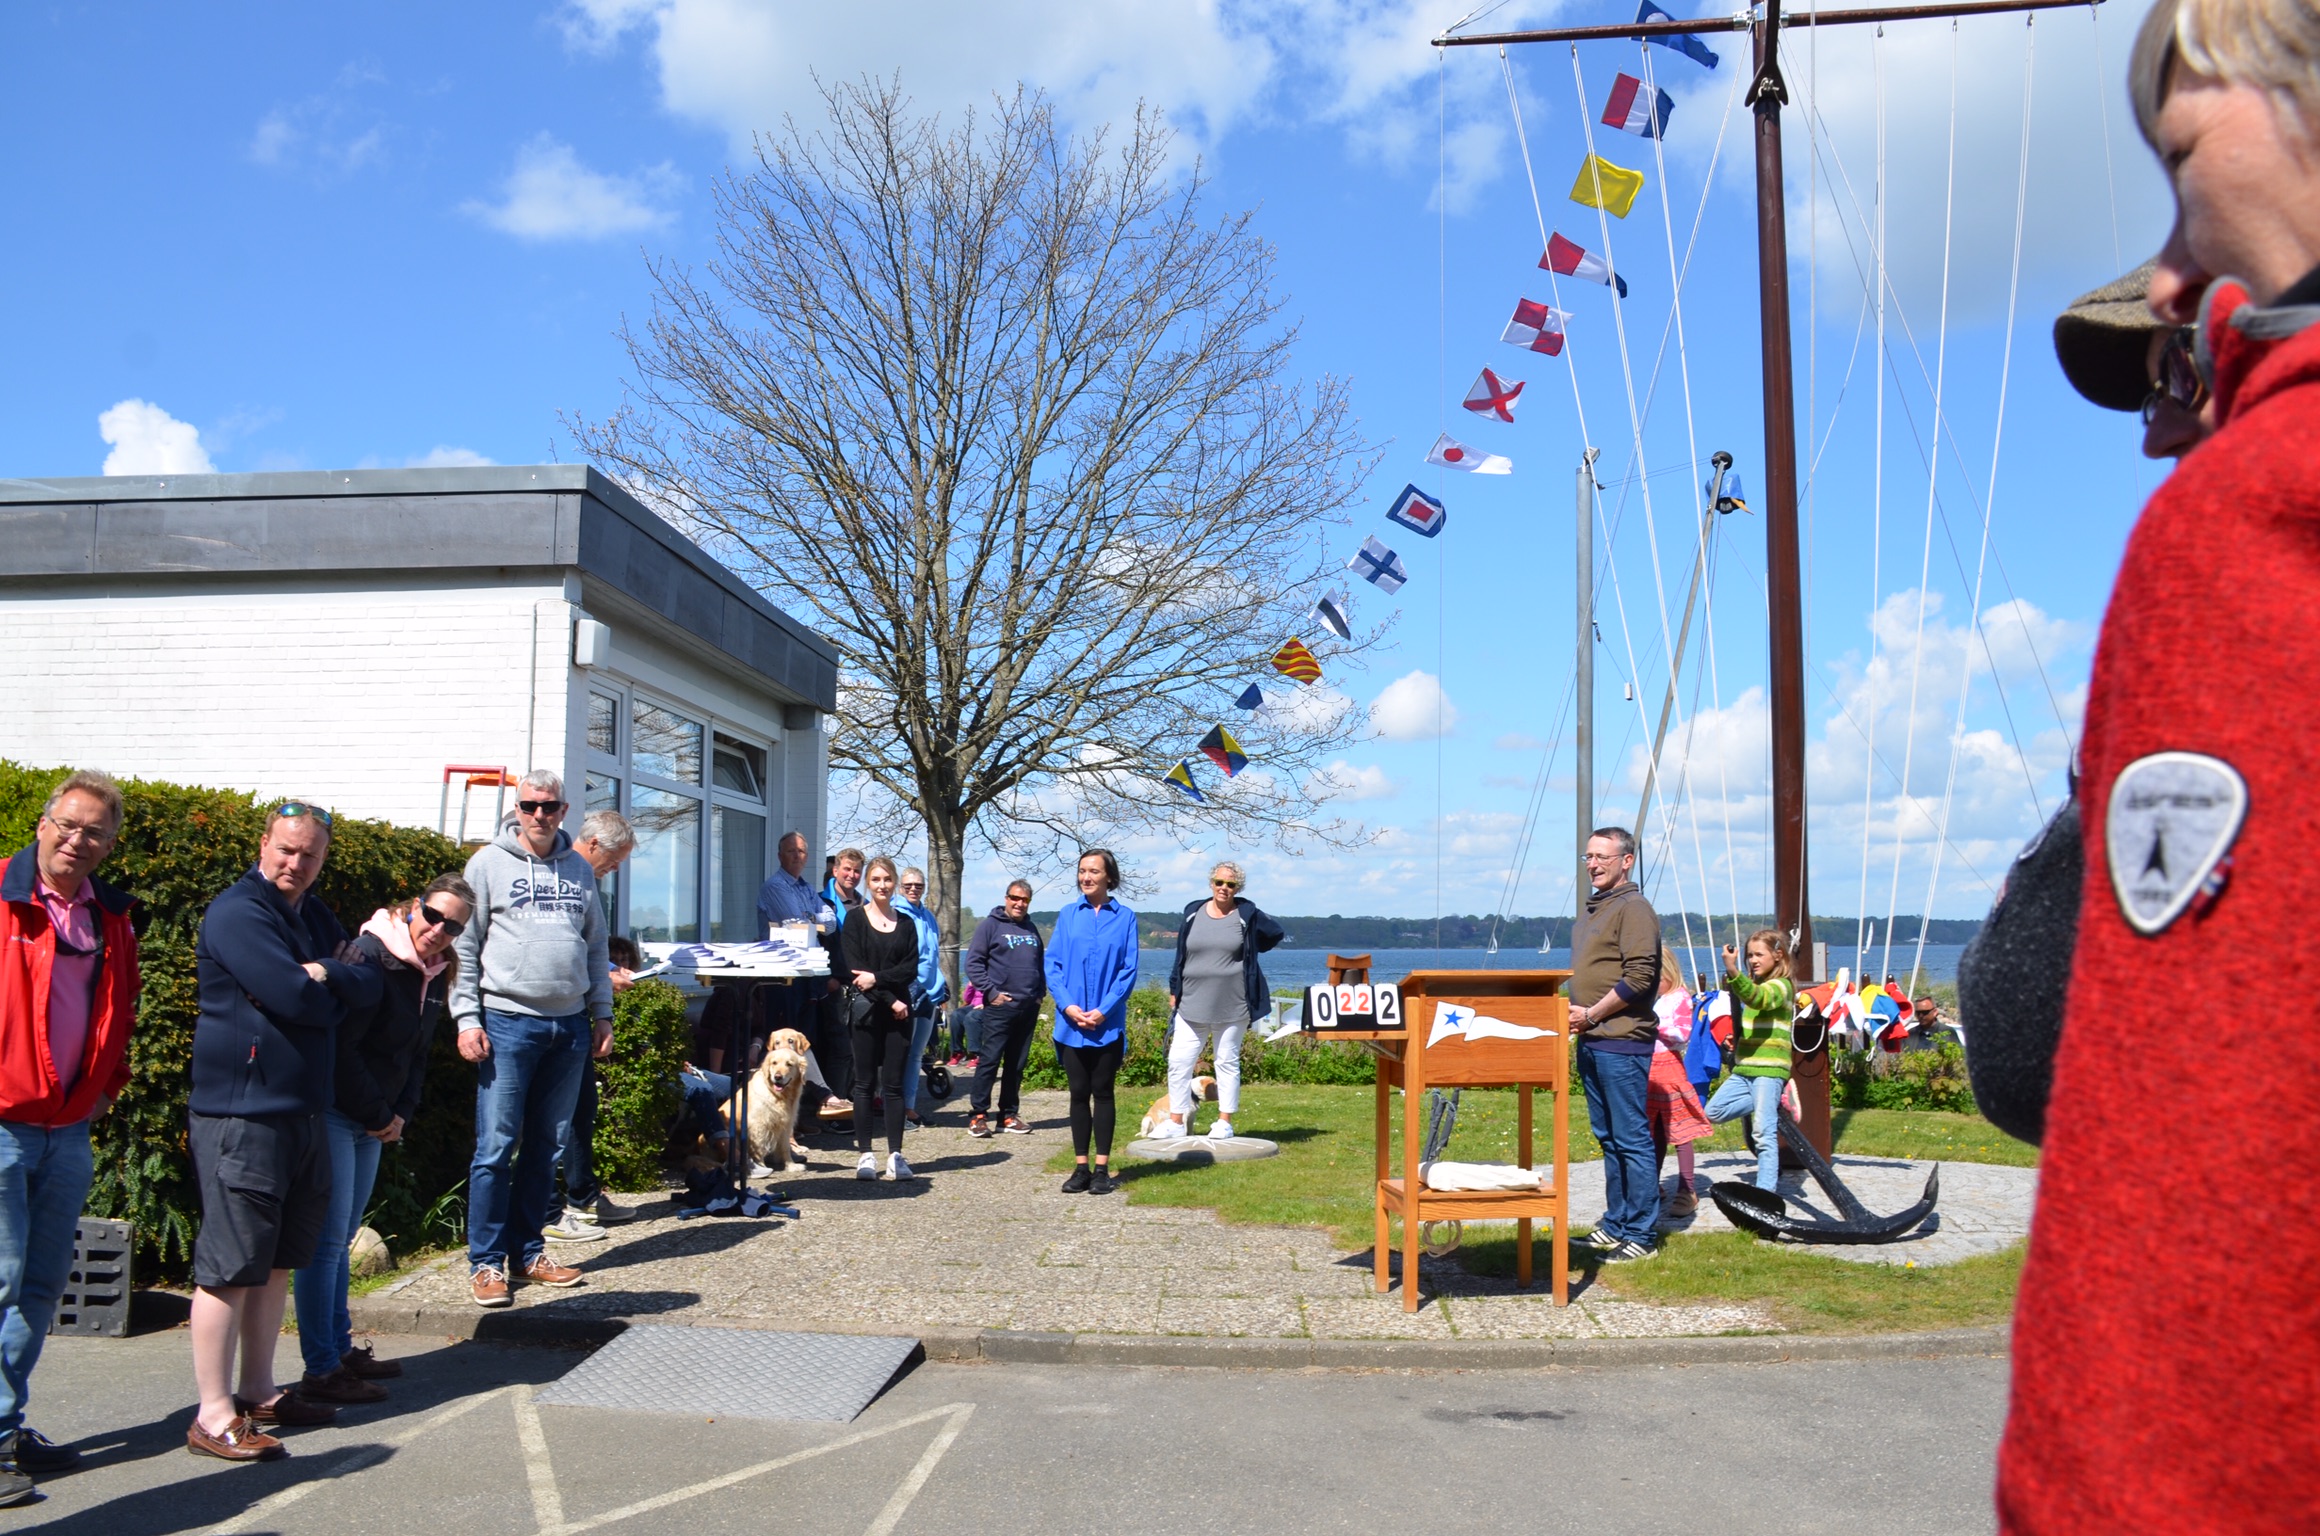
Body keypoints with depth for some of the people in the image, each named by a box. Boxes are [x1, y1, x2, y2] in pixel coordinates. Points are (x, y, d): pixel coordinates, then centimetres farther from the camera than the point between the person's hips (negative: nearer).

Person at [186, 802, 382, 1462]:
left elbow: (369, 986, 4)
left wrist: (324, 975, -14)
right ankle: (213, 1416, 3)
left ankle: (260, 1393, 25)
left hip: (304, 1111, 9)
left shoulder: (315, 915, 15)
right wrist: (327, 986, -2)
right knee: (231, 1266, -4)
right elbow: (294, 997, -22)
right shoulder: (237, 912, -12)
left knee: (277, 1261, 14)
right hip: (241, 1114, -9)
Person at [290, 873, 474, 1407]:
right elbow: (340, 1047, -20)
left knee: (342, 1238, 14)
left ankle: (340, 1349, 22)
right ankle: (320, 1371, -2)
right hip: (333, 1115, -8)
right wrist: (379, 1116, -12)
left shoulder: (433, 976, 9)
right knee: (328, 1239, -6)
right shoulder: (370, 957, -17)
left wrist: (400, 1114, 3)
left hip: (373, 1122, 8)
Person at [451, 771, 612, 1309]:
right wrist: (467, 1017, -10)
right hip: (508, 1021, -4)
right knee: (496, 1148, -3)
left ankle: (528, 1250, 20)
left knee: (545, 1145, 10)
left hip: (569, 1025, 4)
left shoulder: (579, 870, 13)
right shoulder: (489, 864, 0)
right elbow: (465, 945, -3)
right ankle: (485, 1261, 5)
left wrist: (601, 1014, 12)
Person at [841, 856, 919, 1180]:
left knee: (894, 1083, 2)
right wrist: (890, 1000, -11)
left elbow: (911, 968, 1)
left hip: (898, 1010, 2)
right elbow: (855, 967, -6)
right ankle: (866, 1154, 7)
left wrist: (877, 978, -14)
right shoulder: (855, 918, 3)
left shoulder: (906, 923, 11)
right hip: (865, 1008, -2)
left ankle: (895, 1155, 4)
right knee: (865, 1083, 1)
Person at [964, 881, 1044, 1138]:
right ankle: (978, 1114, -2)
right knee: (989, 1060, -7)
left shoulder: (1031, 929, 16)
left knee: (1017, 1064, 9)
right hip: (1000, 1007, -6)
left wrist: (1041, 992, 10)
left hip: (1029, 1008, 6)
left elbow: (1041, 963, 24)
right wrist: (991, 992, -13)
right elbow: (973, 963, -7)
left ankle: (1009, 1114, 16)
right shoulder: (990, 925, -2)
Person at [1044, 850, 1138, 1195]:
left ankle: (1102, 1169, 11)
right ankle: (1080, 1168, 15)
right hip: (1071, 1023, 2)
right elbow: (1053, 964, 2)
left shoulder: (1125, 918, 0)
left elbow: (1129, 970, -4)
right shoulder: (1067, 915, 4)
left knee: (1102, 1092, 5)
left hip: (1108, 1024, -2)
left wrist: (1104, 1010, -13)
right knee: (1079, 1093, 7)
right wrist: (1067, 1005, -12)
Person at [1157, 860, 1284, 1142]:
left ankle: (1224, 1122, 14)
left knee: (1228, 1062, 6)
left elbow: (1277, 933, 15)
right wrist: (1174, 992, 12)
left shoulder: (1248, 916, 0)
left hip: (1232, 1008, -2)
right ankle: (1177, 1122, 5)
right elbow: (1180, 957, 13)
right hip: (1192, 1005, 2)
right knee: (1179, 1061, -3)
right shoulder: (1193, 914, 6)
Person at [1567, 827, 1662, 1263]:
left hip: (1622, 1041, -10)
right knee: (1608, 1138, 14)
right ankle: (1614, 1224, 22)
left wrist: (1591, 1015, -14)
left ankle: (1641, 1234, 2)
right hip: (1591, 1042, 10)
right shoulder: (1592, 911, 19)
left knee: (1632, 1139, -4)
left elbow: (1639, 978, -18)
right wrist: (1574, 1012, 10)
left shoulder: (1633, 909, -10)